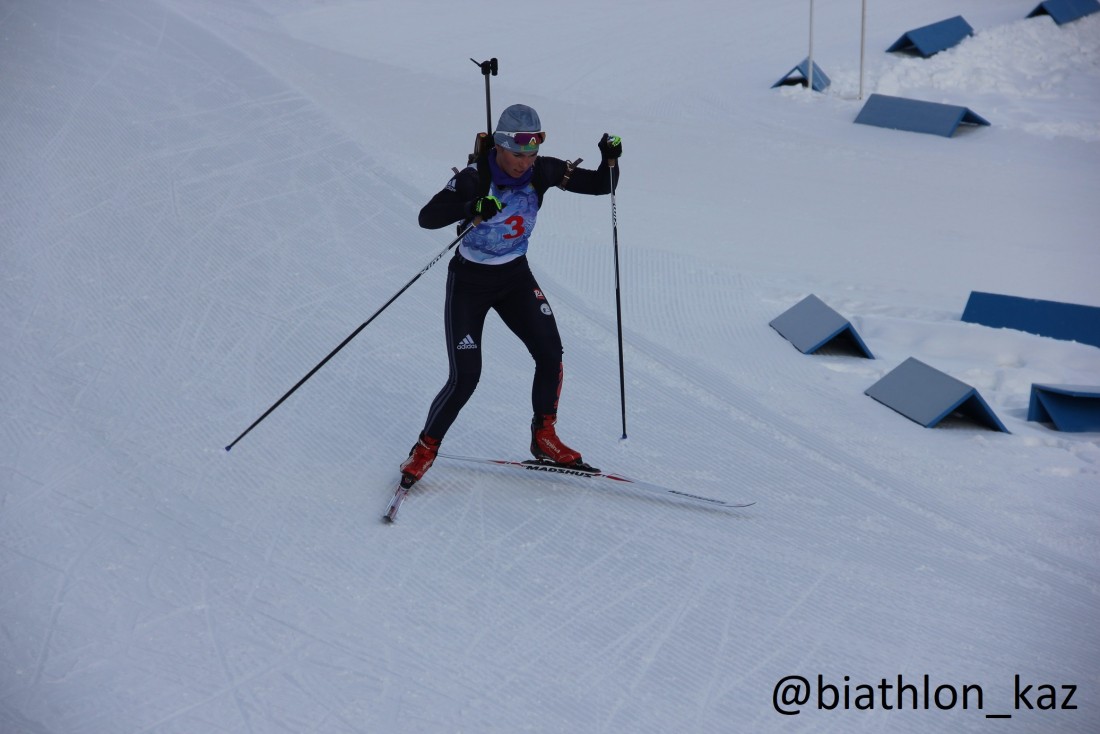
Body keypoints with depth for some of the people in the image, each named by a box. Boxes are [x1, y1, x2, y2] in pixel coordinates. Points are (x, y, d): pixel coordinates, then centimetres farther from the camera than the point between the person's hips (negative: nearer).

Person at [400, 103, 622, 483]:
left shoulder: (542, 172, -11)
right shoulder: (475, 178, -23)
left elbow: (601, 185, -7)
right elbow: (427, 217, -33)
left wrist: (610, 159, -27)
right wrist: (471, 209, -50)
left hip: (516, 278, 4)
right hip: (469, 281, -4)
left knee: (550, 353, -13)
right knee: (465, 377, -11)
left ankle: (544, 437, 9)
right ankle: (425, 448, 11)